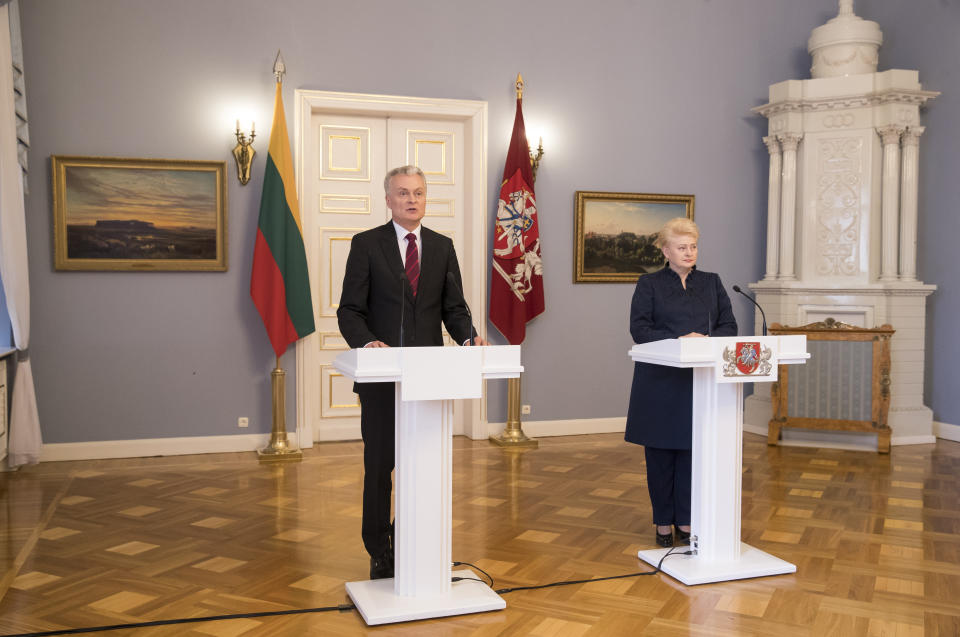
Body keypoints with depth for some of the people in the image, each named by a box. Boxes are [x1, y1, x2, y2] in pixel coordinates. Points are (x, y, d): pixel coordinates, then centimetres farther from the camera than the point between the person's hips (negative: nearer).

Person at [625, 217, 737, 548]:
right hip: (661, 381, -2)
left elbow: (729, 325, 8)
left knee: (693, 450, 3)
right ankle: (663, 522, 15)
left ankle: (685, 520, 15)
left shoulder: (711, 282, 14)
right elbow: (639, 329, -7)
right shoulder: (649, 284, 4)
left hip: (700, 381, 3)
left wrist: (707, 341, -12)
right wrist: (679, 341, -19)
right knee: (661, 452, 2)